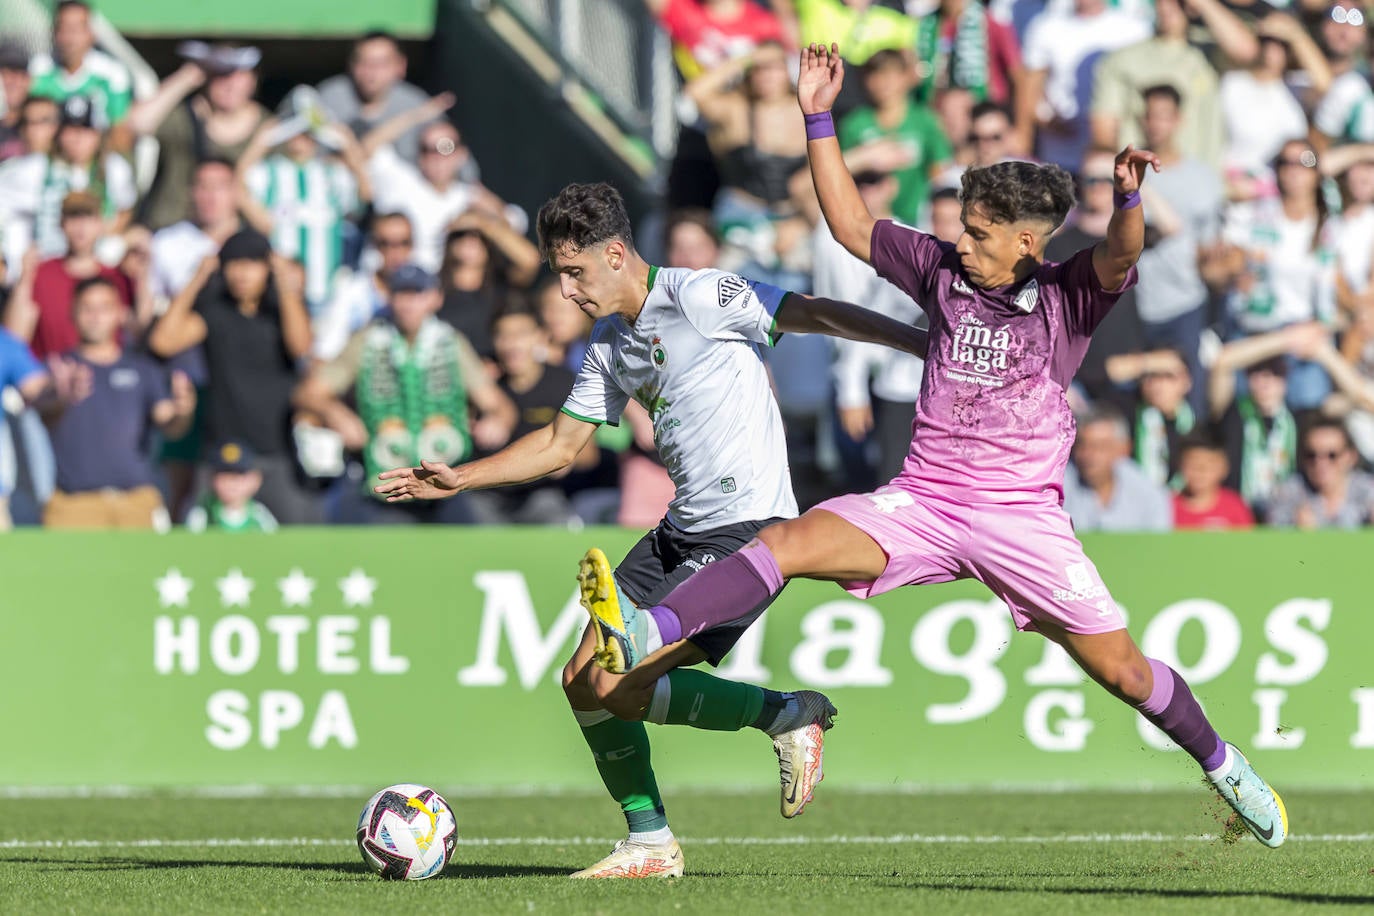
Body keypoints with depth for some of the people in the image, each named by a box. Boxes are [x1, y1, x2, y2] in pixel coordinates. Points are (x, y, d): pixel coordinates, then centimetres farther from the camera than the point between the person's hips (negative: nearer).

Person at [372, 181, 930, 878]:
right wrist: (461, 479, 16)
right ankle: (650, 843, 12)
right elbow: (560, 445, 23)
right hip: (681, 531, 9)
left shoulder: (698, 297, -11)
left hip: (748, 529, -9)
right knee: (584, 681, 2)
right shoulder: (610, 345, 14)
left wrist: (925, 342, -20)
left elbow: (817, 314, -13)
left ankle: (787, 716, -1)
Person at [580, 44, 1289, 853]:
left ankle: (1223, 765, 26)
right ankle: (646, 635, -38)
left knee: (1124, 671, 0)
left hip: (1022, 517, -2)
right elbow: (852, 226, 13)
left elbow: (1120, 258, -26)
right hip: (921, 503, 2)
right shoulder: (944, 270, 5)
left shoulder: (1069, 296, -5)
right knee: (786, 544, -22)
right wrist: (820, 120, 7)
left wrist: (1128, 199, -47)